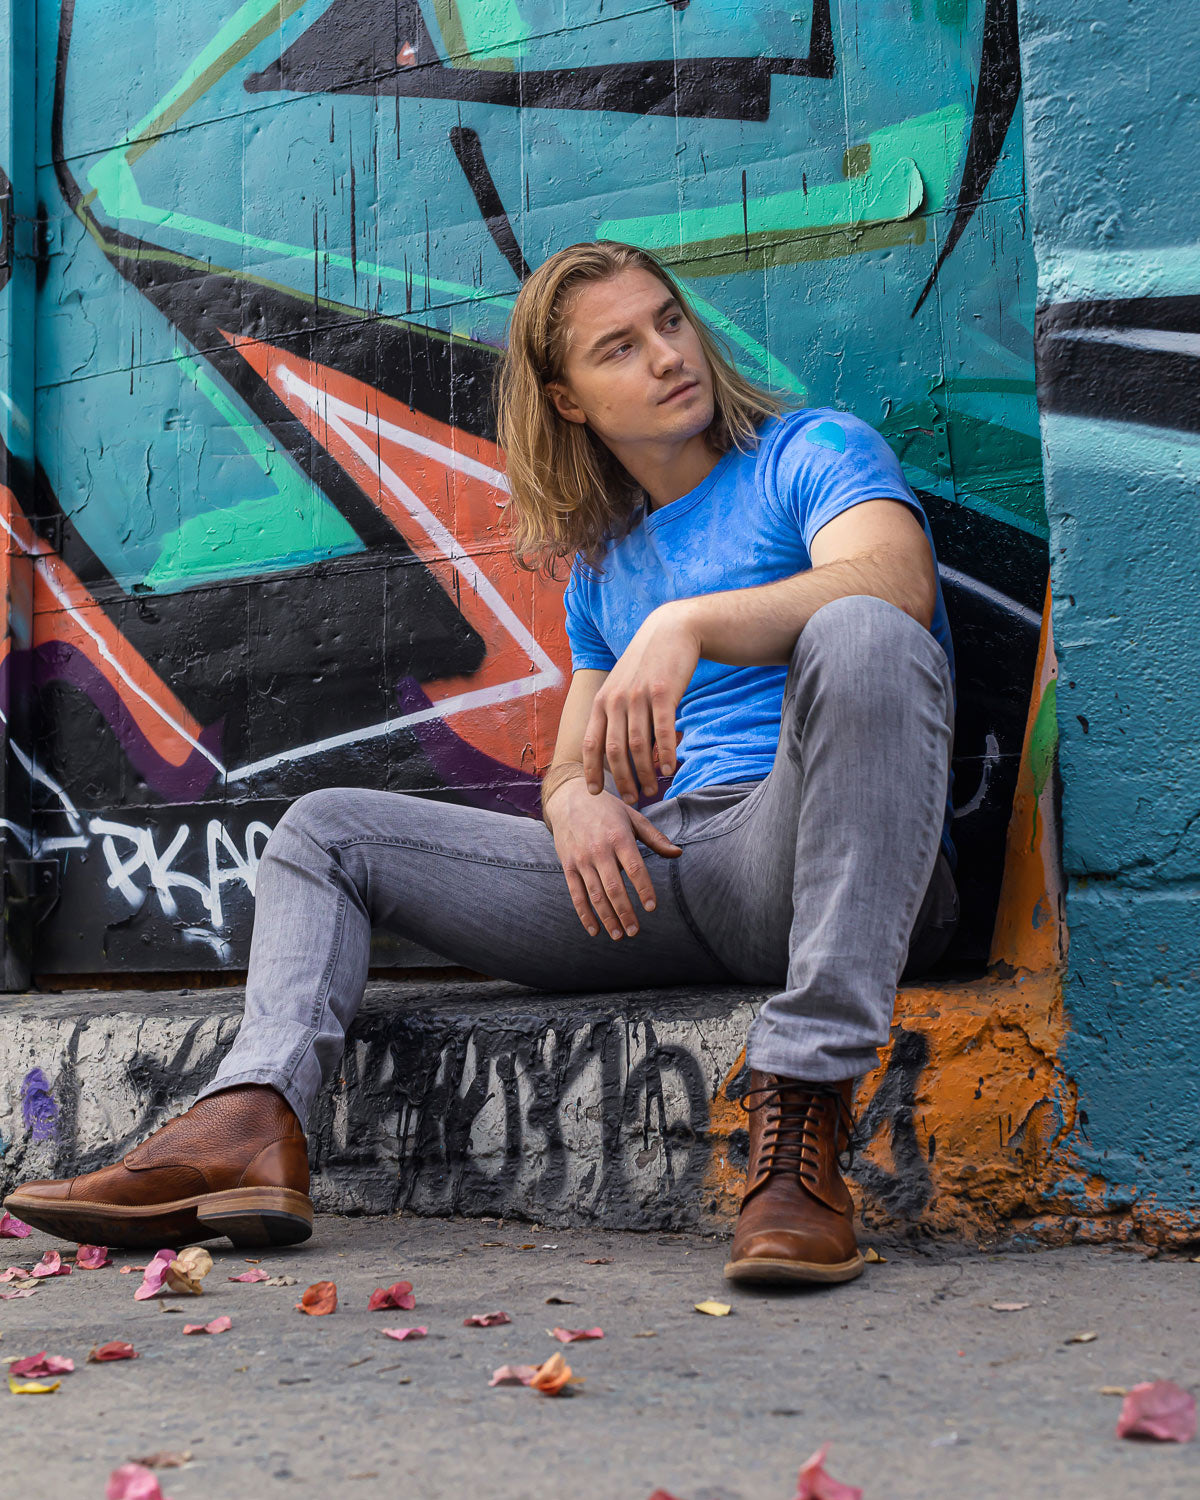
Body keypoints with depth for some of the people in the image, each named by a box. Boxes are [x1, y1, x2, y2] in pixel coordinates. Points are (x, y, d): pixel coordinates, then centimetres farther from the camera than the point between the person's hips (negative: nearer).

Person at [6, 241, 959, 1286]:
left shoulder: (811, 450, 5)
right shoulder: (603, 565, 22)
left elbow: (896, 581, -17)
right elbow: (572, 761, 22)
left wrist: (687, 623, -31)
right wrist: (574, 797, -4)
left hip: (815, 863, -6)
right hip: (650, 880, 6)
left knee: (863, 637, -38)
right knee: (327, 828, 8)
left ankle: (803, 1116, -41)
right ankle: (252, 1127, -18)